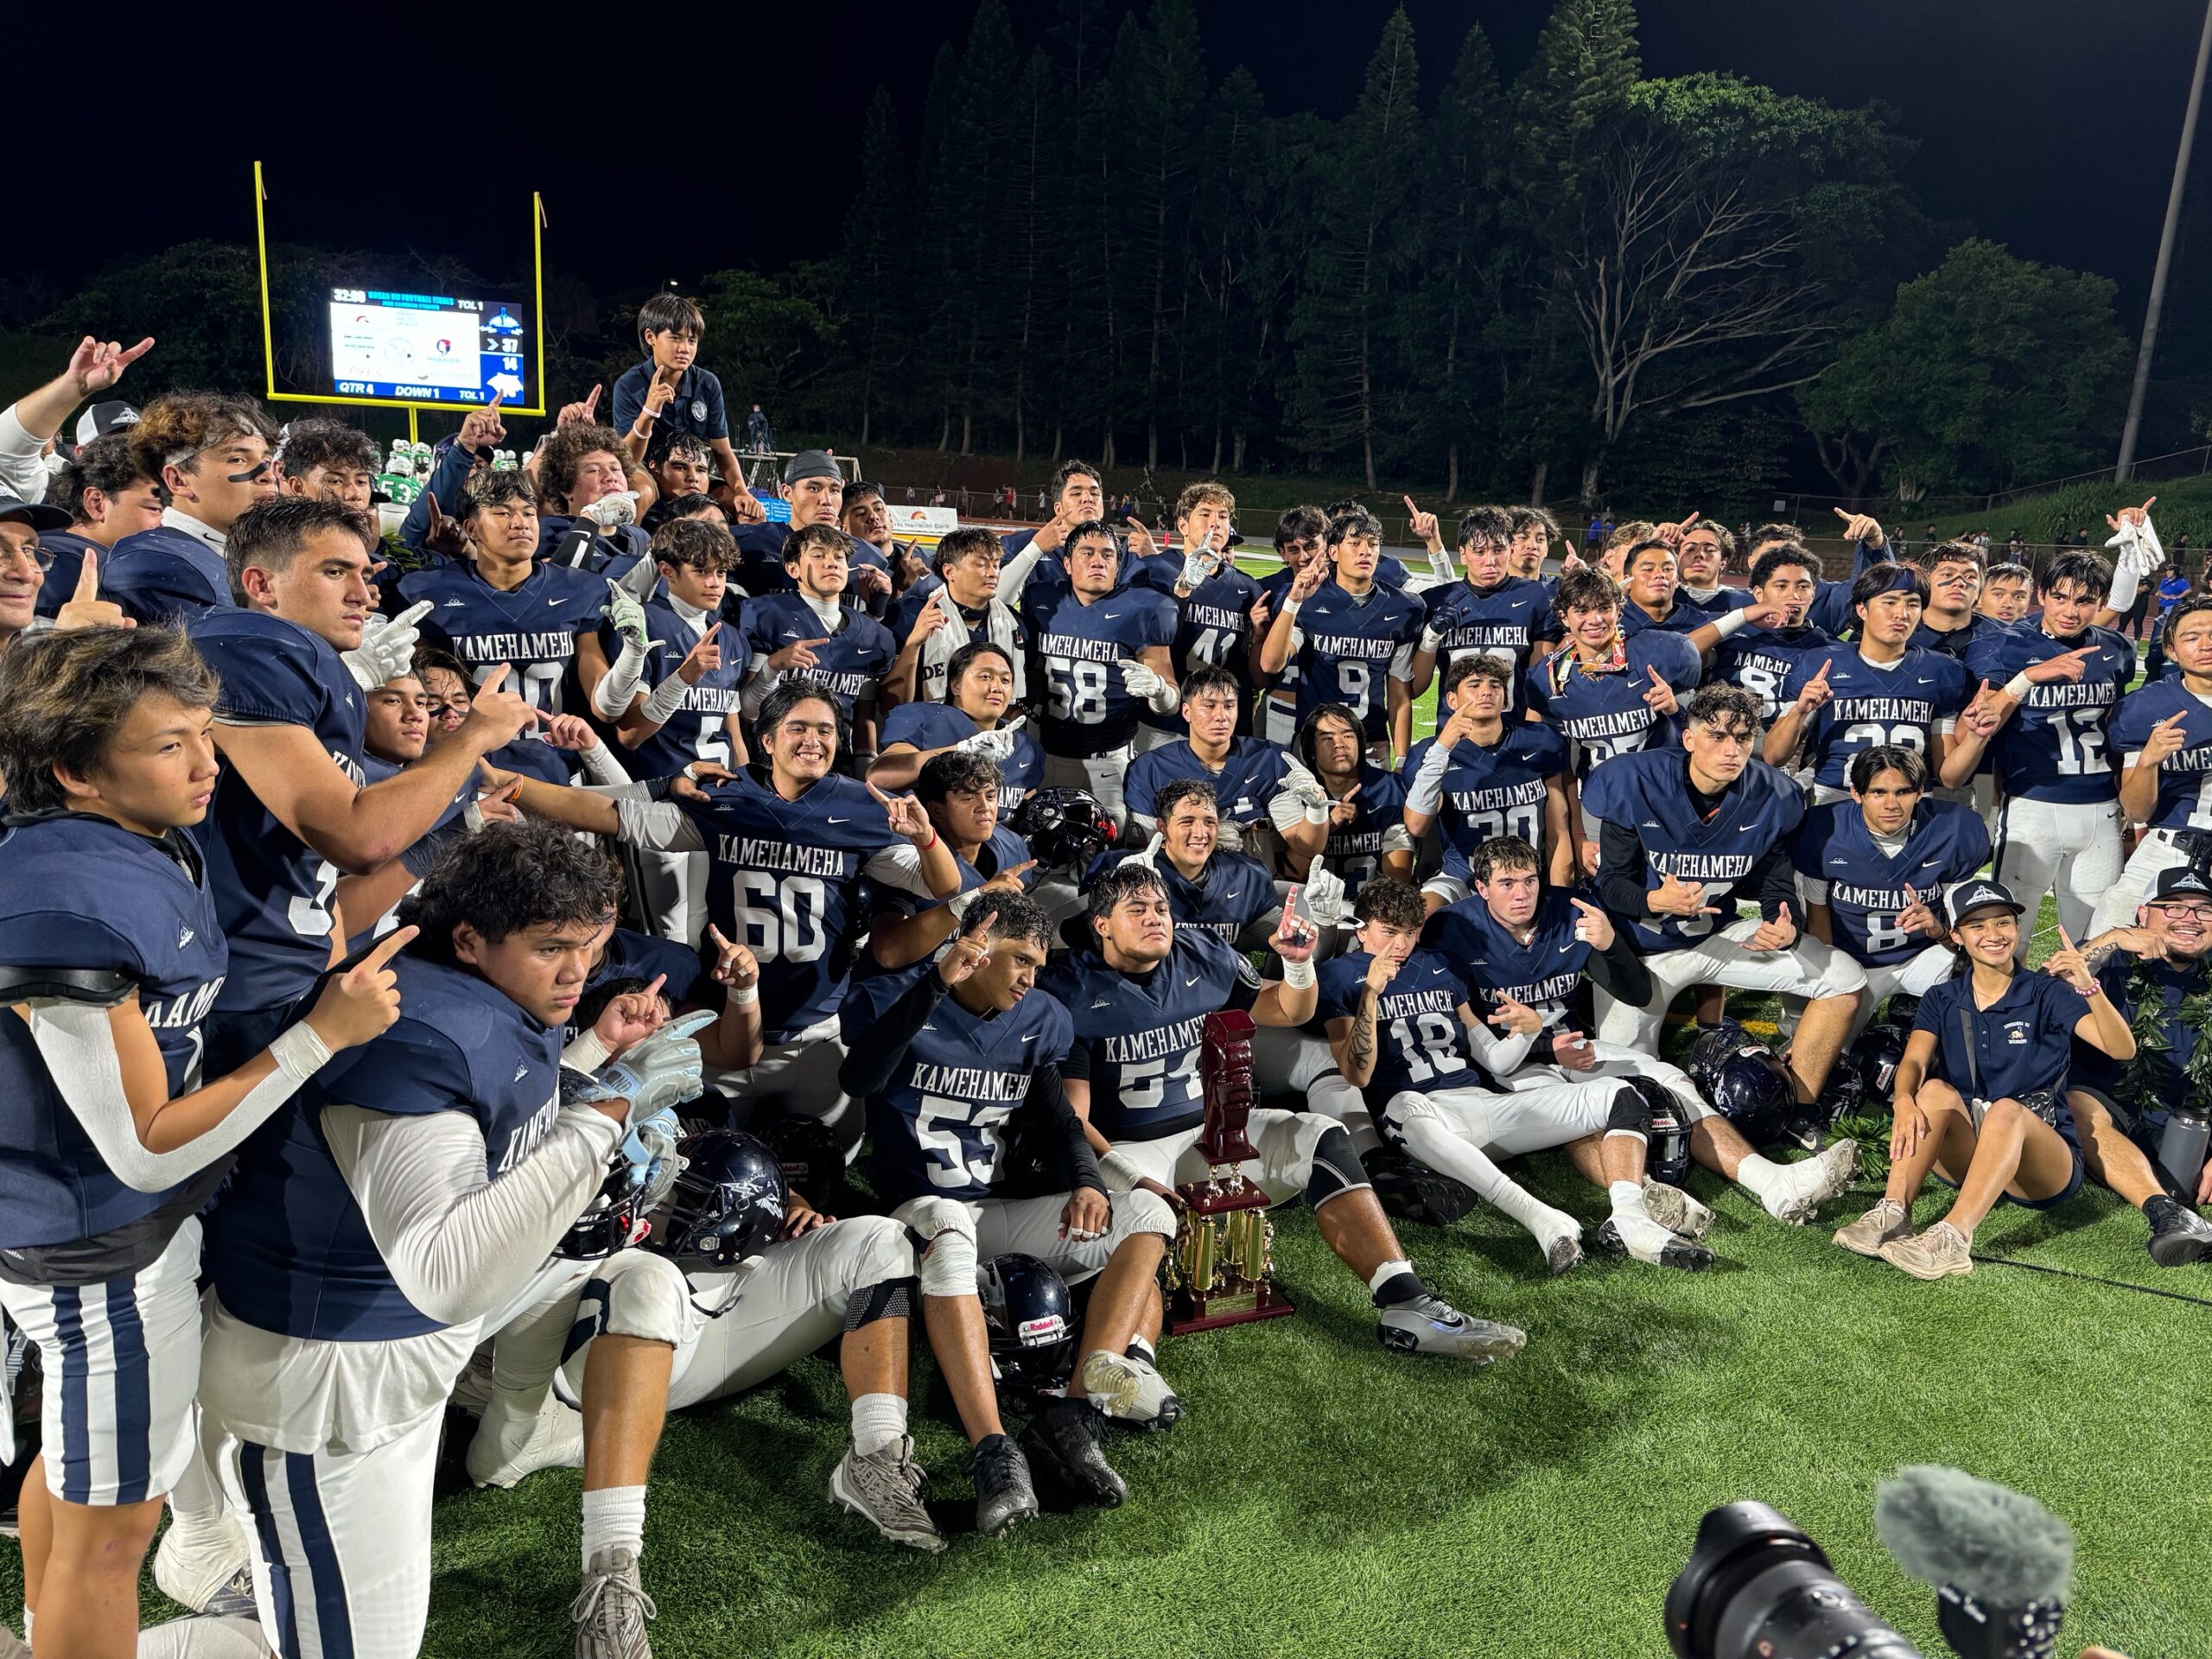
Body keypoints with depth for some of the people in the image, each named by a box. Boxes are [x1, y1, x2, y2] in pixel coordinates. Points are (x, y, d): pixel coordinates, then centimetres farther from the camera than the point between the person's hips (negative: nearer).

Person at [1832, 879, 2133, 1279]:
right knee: (1936, 1091, -26)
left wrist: (2090, 988, -32)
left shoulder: (2048, 994, 1)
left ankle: (1953, 1236, -53)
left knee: (2006, 1110, -34)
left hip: (2044, 1159, -2)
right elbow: (1914, 1061, -9)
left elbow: (2123, 1050, -14)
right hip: (1963, 1154, 3)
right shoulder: (1942, 1001, 9)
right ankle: (1893, 1212, -39)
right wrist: (1904, 1100, -33)